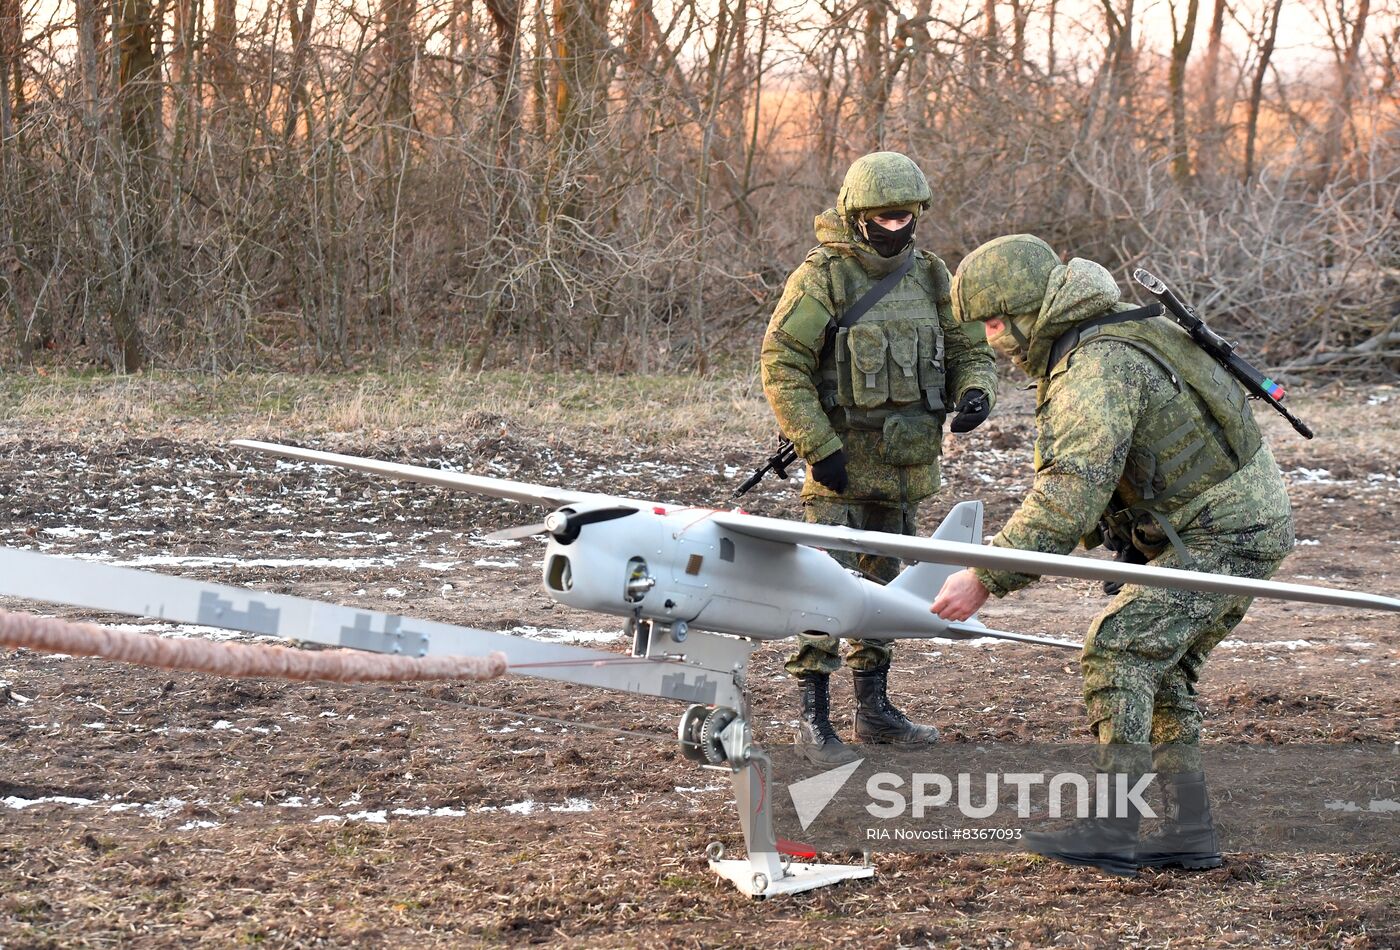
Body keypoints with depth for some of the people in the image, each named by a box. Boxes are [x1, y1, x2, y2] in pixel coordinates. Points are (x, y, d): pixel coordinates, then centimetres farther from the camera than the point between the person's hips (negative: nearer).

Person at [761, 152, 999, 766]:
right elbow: (782, 366, -14)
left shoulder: (929, 277, 7)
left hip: (907, 463, 6)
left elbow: (969, 348, 13)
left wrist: (975, 392, -10)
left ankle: (874, 708, 26)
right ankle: (813, 720, -7)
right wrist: (818, 448, -18)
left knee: (882, 586, 15)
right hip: (843, 462, -6)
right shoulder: (822, 278, -11)